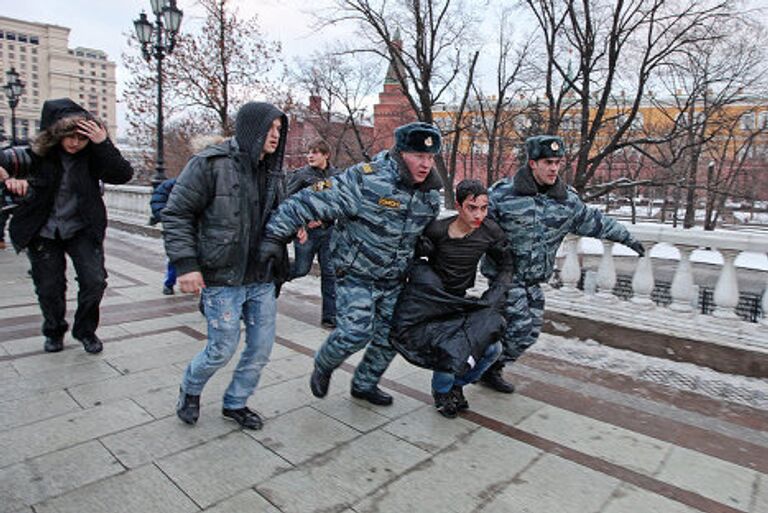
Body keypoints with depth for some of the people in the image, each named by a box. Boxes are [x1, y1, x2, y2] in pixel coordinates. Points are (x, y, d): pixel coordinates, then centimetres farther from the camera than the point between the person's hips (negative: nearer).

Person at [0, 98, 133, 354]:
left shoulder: (94, 156, -11)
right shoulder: (41, 152, -9)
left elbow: (124, 175, -23)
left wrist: (104, 144, -32)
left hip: (81, 229, 0)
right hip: (44, 231, 1)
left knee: (95, 280, -8)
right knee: (49, 288, 8)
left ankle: (85, 331, 17)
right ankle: (54, 332, 34)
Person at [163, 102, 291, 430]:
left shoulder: (273, 172, 9)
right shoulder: (211, 164, -11)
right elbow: (176, 213, -9)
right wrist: (185, 264, -16)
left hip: (263, 279, 6)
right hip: (223, 279, -6)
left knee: (261, 349, 10)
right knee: (222, 349, 3)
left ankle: (236, 403, 34)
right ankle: (190, 390, 36)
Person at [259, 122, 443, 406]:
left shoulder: (430, 194, -1)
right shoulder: (365, 179, -24)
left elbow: (429, 232, 19)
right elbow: (307, 202, -25)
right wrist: (275, 238, -28)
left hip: (393, 280, 7)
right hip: (356, 275, -6)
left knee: (390, 335, 11)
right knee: (355, 332, -15)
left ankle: (364, 384, 36)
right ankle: (323, 366, 19)